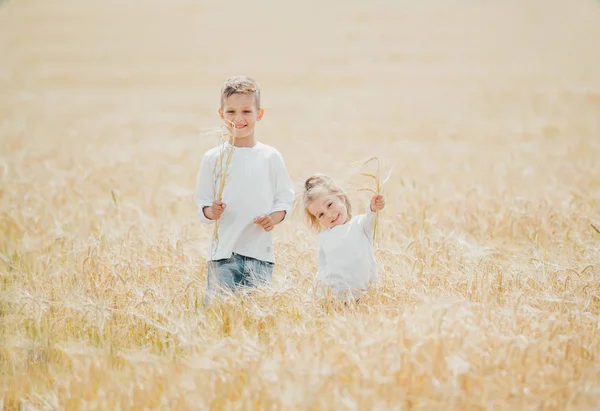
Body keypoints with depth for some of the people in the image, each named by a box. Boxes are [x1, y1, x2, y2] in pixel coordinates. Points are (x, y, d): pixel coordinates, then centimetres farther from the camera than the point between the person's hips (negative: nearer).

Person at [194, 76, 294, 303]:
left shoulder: (271, 157, 5)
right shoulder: (213, 158, 4)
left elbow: (285, 198, 10)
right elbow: (202, 201, 7)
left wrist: (275, 217, -9)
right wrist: (211, 212, -14)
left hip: (260, 252, 1)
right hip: (223, 251, -1)